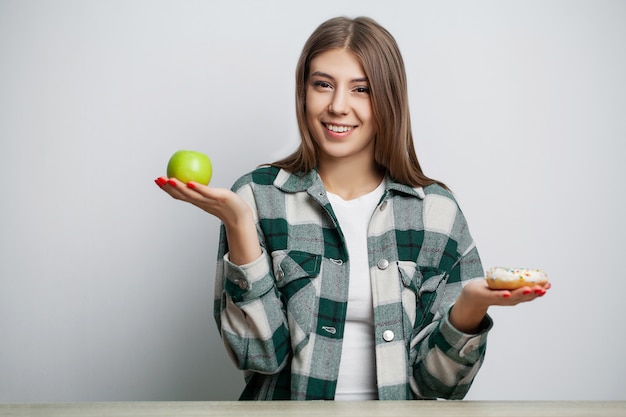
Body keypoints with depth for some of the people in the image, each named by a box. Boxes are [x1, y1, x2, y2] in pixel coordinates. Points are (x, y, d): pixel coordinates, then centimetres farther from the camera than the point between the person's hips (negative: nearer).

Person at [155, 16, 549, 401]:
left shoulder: (435, 210, 0)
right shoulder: (258, 196, -2)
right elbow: (259, 354, -8)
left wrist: (471, 304, -17)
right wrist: (238, 223, -17)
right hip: (290, 406, -1)